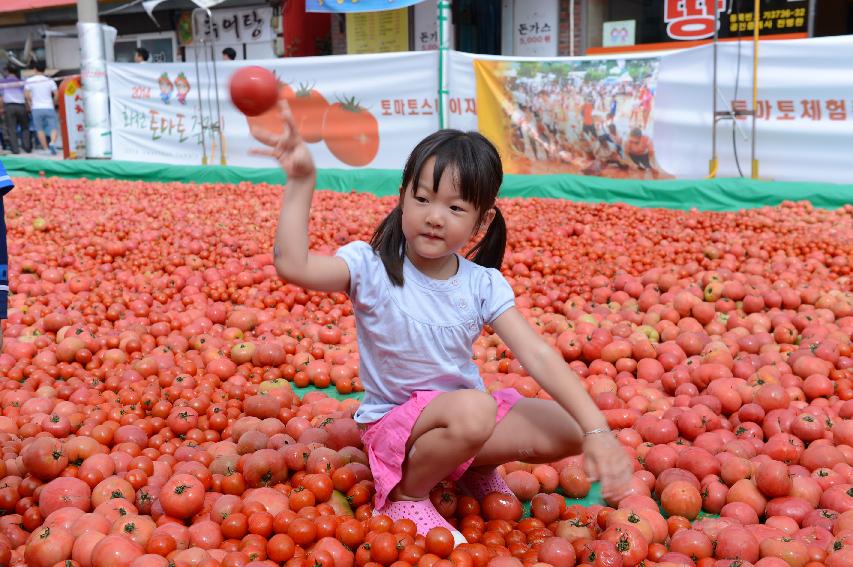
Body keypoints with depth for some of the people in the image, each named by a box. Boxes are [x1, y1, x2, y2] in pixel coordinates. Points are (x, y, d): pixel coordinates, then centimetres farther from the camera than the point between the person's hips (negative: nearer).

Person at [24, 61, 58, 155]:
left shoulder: (29, 81, 1)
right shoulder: (50, 81, 2)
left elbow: (26, 95, -6)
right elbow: (56, 94, -4)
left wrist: (31, 105, 8)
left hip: (36, 109, 0)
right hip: (49, 108, 0)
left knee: (40, 130, 9)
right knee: (53, 129, -1)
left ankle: (46, 149, 6)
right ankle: (52, 143, -28)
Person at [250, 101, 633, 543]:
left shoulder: (484, 284, -8)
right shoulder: (371, 266, -17)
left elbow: (539, 356, -16)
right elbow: (292, 265, -34)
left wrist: (597, 431, -25)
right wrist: (300, 182, -38)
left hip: (466, 415, 5)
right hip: (393, 422, -4)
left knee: (570, 432, -12)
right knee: (473, 409, -36)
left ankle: (478, 467, 15)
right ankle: (406, 495, -6)